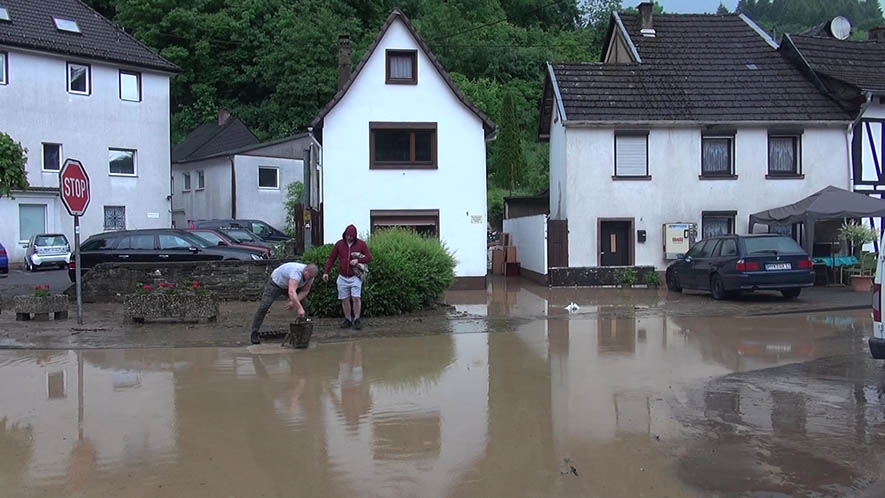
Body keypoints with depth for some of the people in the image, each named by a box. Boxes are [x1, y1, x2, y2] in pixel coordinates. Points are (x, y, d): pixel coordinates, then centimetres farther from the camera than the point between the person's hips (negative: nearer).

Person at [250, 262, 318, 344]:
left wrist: (294, 302, -23)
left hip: (290, 285, 7)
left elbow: (305, 291, -7)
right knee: (264, 307, -16)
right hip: (276, 282, -7)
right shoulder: (297, 272, -43)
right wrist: (299, 308, -61)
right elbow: (291, 292, -55)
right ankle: (254, 333, -7)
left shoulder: (310, 276, -18)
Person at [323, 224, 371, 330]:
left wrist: (358, 260, -18)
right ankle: (348, 320, 15)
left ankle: (356, 320, 0)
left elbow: (369, 257, 0)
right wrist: (326, 272, 1)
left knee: (356, 297, -11)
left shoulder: (361, 244, -1)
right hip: (343, 277, 2)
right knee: (344, 299, 4)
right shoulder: (339, 244, 4)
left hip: (355, 277, -2)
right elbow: (331, 258, 8)